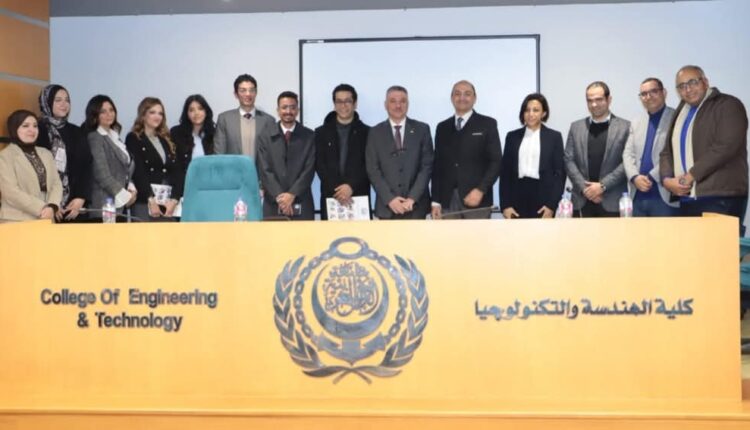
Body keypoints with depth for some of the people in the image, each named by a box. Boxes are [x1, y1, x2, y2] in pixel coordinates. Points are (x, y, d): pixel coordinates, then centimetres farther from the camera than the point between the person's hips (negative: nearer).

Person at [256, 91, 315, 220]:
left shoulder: (309, 136, 7)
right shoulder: (265, 138, 9)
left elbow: (309, 169, -1)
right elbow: (264, 171, 0)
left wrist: (292, 194, -12)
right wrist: (279, 197, -12)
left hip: (301, 205, 0)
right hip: (273, 205, 0)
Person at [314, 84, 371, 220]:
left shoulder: (366, 132, 8)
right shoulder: (322, 132, 11)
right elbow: (319, 165, 3)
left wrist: (352, 186, -14)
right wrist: (336, 189, -11)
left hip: (359, 197, -1)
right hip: (330, 197, 1)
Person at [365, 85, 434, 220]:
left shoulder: (422, 129, 6)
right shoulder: (375, 132, 6)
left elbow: (427, 166, 0)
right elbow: (373, 170, 1)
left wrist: (413, 198, -10)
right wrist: (389, 199, -11)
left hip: (416, 205, 0)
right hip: (387, 206, 0)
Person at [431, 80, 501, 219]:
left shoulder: (487, 124, 4)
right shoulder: (442, 128, 15)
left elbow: (496, 161, -2)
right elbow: (437, 165, 12)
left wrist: (480, 190, -15)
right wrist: (436, 201, 5)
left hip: (476, 198, -3)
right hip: (448, 201, 3)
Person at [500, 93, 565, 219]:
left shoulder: (554, 136, 5)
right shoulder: (512, 136, 9)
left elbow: (560, 172, 1)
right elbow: (505, 172, 7)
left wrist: (552, 205, -8)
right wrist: (505, 205, -2)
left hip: (543, 197, -1)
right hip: (518, 197, 1)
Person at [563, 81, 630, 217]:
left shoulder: (625, 127, 3)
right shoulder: (576, 127, 12)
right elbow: (569, 160, 7)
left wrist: (602, 186, -11)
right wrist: (584, 188, -6)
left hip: (612, 202, -2)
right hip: (582, 201, 2)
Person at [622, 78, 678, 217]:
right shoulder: (636, 123, 18)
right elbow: (628, 154, 11)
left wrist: (651, 177, -14)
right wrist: (635, 177, -8)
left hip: (665, 196, -5)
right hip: (638, 196, 5)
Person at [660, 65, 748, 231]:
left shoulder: (728, 105, -2)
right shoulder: (681, 112, 20)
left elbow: (726, 146, -15)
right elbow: (667, 152, 19)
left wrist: (689, 177, -14)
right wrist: (667, 179, -2)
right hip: (687, 200, 6)